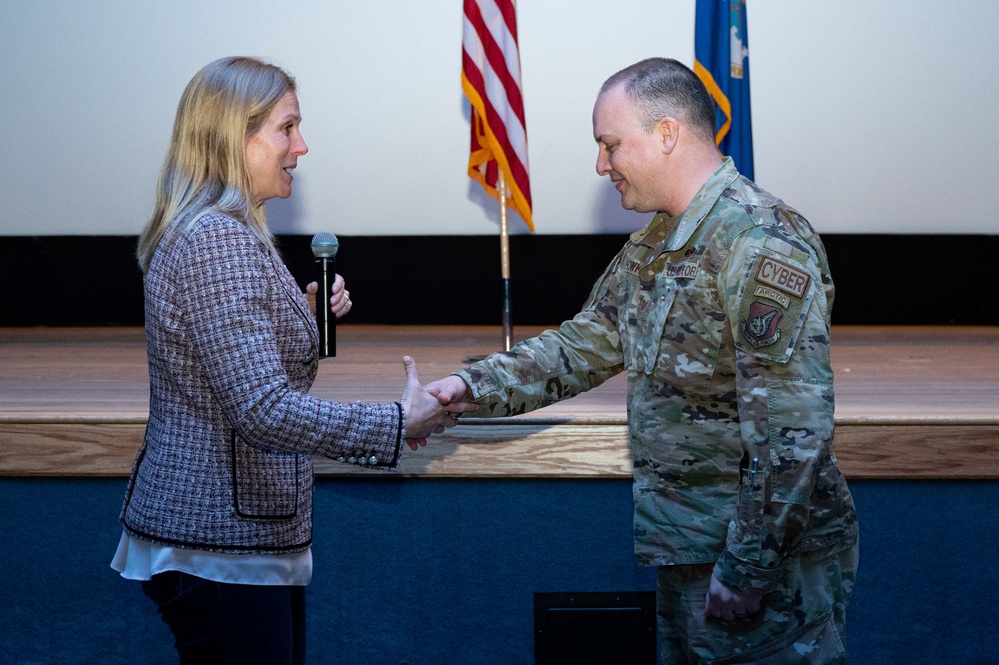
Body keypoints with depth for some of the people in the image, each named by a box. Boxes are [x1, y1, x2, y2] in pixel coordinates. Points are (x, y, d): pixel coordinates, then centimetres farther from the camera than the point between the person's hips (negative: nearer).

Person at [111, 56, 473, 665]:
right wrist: (398, 424, -20)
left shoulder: (222, 232, 14)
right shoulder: (216, 244, -20)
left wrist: (309, 316, 8)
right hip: (218, 547, -11)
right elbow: (265, 410, -26)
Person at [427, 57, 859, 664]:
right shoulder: (652, 246, 11)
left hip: (769, 567, -9)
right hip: (686, 550, 9)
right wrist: (473, 386, 3)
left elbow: (792, 432, -25)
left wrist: (745, 573, -24)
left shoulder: (761, 243, -20)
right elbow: (583, 346, 17)